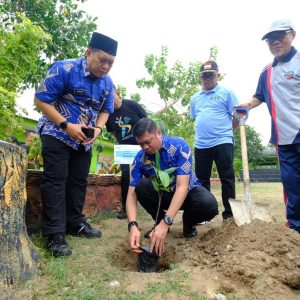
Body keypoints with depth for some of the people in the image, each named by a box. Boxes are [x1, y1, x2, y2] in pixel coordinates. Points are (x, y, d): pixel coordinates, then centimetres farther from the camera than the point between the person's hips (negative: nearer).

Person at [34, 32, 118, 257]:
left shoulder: (107, 82, 0)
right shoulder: (64, 69, -18)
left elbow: (105, 110, 10)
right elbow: (41, 100, -17)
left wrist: (97, 128, -12)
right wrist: (67, 125, -26)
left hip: (85, 140, 6)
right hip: (57, 134, -6)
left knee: (79, 181, 10)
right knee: (56, 180, -9)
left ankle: (75, 223, 24)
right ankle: (54, 233, -4)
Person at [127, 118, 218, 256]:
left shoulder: (179, 146, -26)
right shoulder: (140, 159, -17)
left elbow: (182, 186, -34)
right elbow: (132, 194, -20)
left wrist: (165, 223, -44)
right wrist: (133, 226, -40)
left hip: (187, 191, -2)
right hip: (162, 194, 2)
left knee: (209, 205, -34)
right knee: (141, 186, -29)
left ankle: (188, 222, 1)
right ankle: (159, 221, -3)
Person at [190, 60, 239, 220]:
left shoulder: (226, 92, 2)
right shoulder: (195, 98, 16)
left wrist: (223, 130, 2)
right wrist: (203, 131, 12)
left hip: (222, 142, -5)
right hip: (201, 144, 5)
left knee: (227, 179, 0)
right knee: (202, 180, 10)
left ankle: (229, 215, 10)